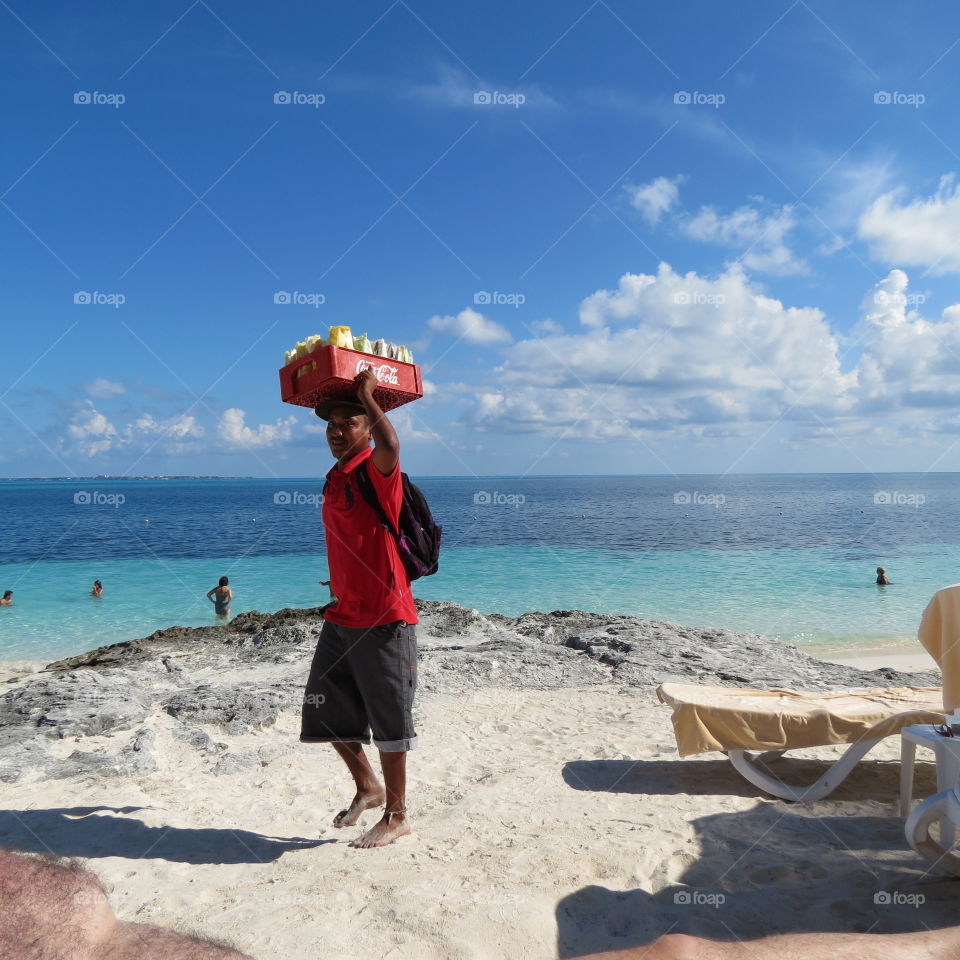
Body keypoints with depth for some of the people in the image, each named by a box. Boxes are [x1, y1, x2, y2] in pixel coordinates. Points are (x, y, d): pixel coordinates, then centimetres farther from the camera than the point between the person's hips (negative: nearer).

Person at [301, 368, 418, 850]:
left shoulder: (377, 472, -14)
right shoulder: (335, 479, 12)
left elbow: (390, 445, -35)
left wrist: (368, 396, -24)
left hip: (384, 619, -9)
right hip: (342, 617, 9)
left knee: (388, 721, 4)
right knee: (325, 713, 17)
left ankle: (396, 816, 21)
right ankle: (368, 787, 37)